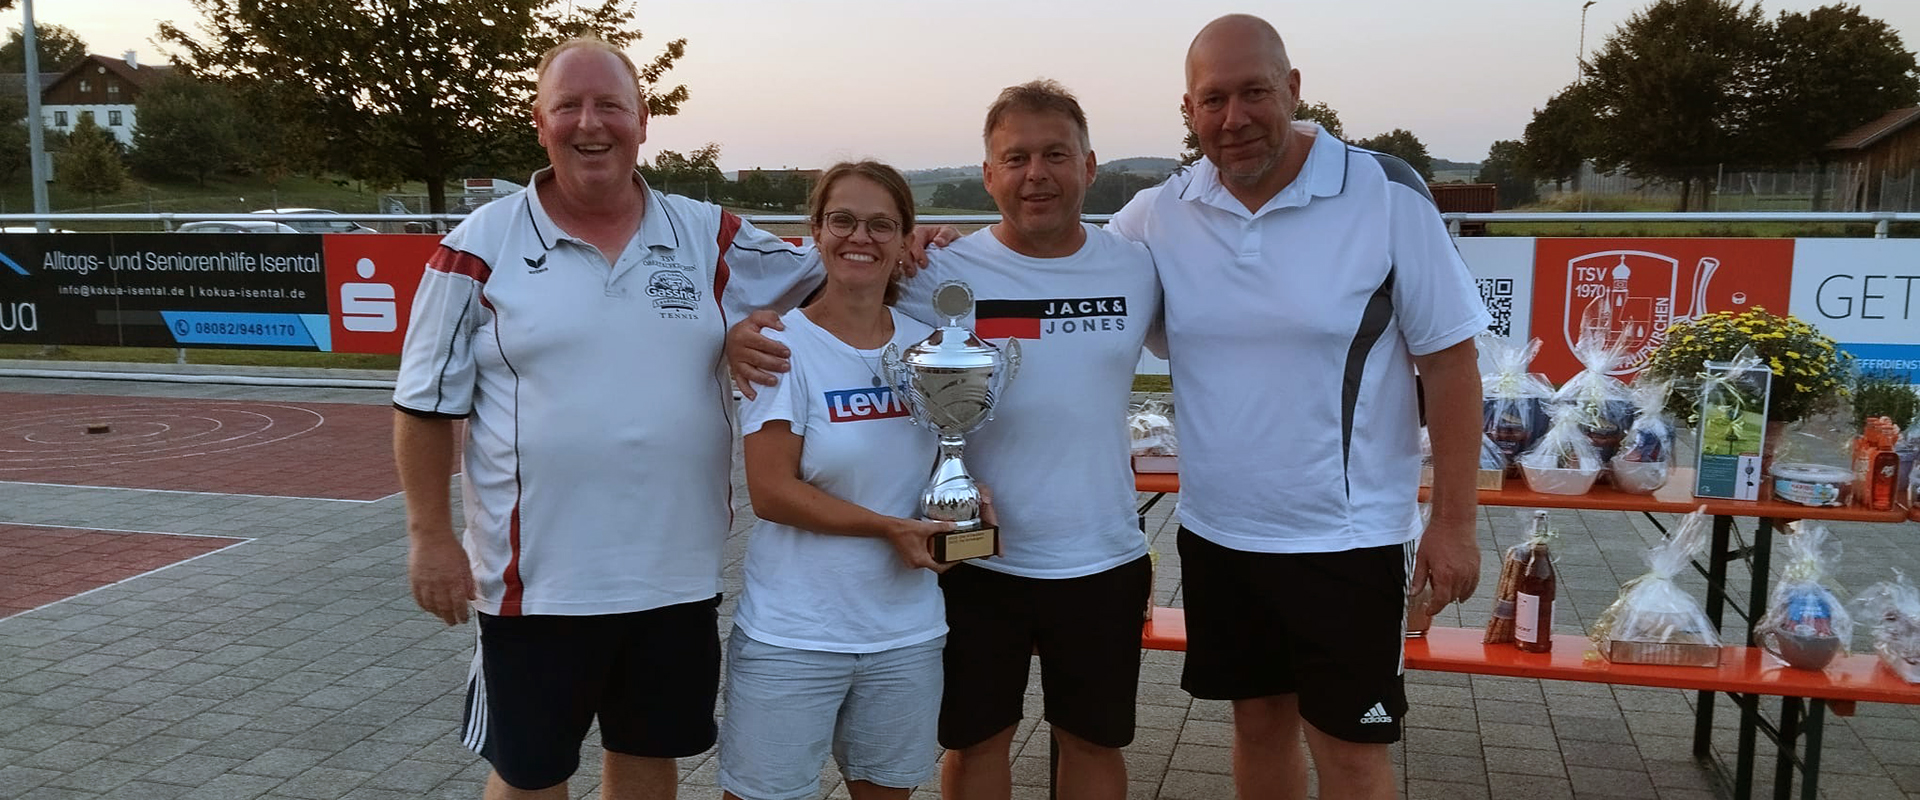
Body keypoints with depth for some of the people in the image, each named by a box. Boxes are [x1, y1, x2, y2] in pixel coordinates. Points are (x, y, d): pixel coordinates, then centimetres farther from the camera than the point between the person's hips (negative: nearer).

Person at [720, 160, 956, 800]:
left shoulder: (925, 345, 4)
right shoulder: (783, 344, -11)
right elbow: (771, 492, -15)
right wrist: (890, 527, -19)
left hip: (908, 632, 5)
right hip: (793, 634, -4)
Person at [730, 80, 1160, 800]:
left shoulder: (1136, 268, -2)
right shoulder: (943, 276, -10)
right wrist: (746, 333, -23)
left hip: (1104, 559, 2)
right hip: (977, 559, -2)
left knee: (1095, 741, 18)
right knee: (976, 741, 15)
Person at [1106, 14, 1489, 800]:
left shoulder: (1385, 195, -11)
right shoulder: (1157, 215, -2)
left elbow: (1449, 360, -8)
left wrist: (1454, 522, -9)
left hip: (1346, 536, -3)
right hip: (1215, 533, 4)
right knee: (1258, 721, 19)